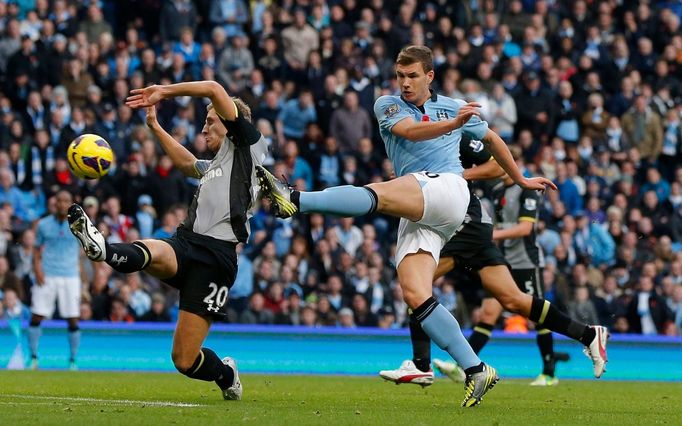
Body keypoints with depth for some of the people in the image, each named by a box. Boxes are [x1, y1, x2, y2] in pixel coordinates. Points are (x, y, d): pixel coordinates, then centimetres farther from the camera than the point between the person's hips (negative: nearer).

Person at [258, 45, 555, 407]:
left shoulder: (452, 107, 20)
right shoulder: (388, 106, 17)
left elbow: (491, 139, 37)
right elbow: (411, 131, -6)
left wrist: (521, 180, 44)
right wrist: (452, 124, -23)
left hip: (446, 188, -3)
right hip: (415, 217, 3)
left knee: (376, 194, -32)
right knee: (414, 295, -14)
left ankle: (294, 200, -48)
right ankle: (476, 371, -14)